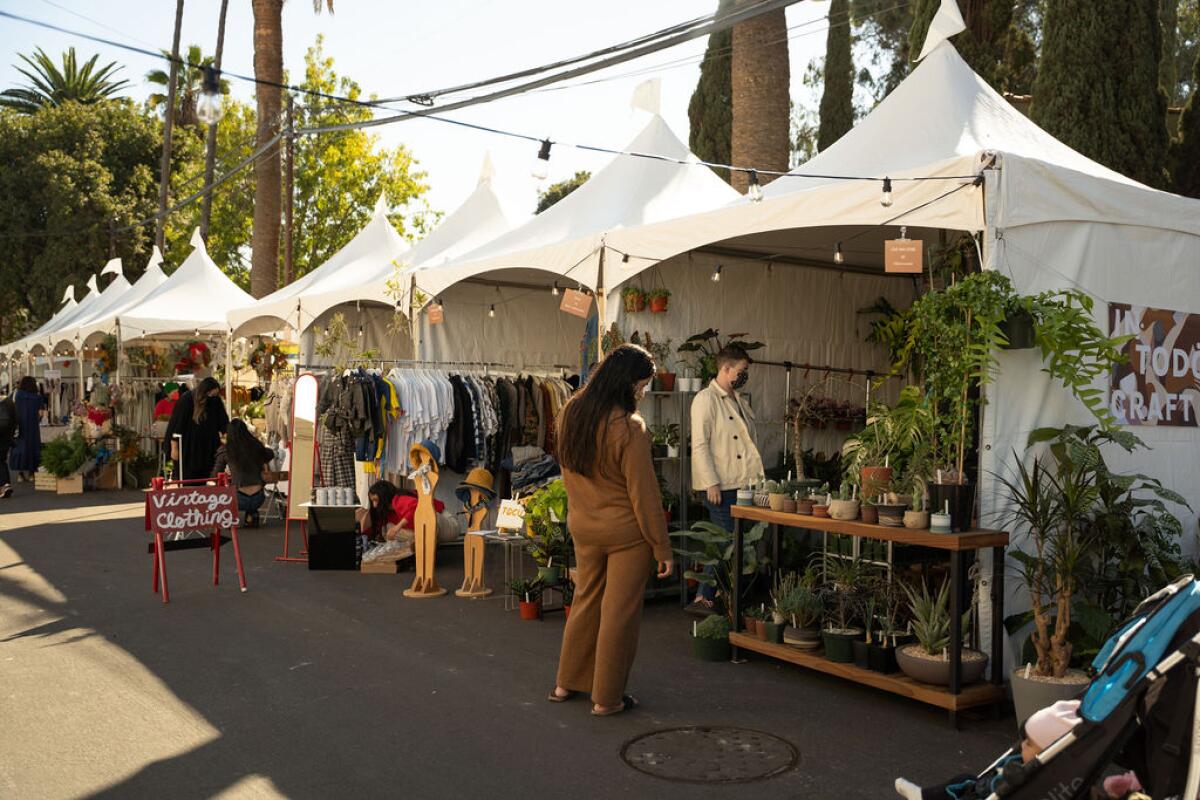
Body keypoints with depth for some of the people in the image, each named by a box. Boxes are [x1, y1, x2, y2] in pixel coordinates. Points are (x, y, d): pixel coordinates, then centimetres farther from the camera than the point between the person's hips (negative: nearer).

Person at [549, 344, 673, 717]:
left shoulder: (568, 415, -2)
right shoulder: (630, 428, -22)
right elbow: (644, 494, -18)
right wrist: (662, 548, -9)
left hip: (582, 527, 6)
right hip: (626, 532, -6)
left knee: (586, 600, 21)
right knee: (619, 612, 7)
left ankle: (567, 682, 33)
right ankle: (607, 698, 18)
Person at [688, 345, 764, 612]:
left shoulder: (739, 400, 18)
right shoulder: (706, 399, -8)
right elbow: (700, 445, -13)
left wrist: (758, 477, 17)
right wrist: (712, 483, -17)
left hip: (742, 484, 8)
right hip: (720, 486, -8)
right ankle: (703, 598, 1)